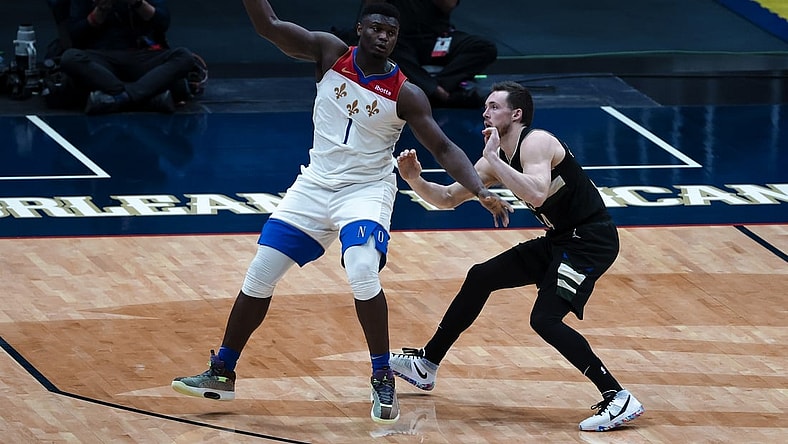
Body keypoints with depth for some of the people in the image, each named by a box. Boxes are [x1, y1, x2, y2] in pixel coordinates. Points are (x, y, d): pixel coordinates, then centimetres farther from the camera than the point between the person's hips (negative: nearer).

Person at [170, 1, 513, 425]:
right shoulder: (331, 53, -7)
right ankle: (221, 374, 21)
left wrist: (481, 191, -24)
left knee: (363, 273, -30)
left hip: (366, 191, -4)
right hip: (314, 186, 4)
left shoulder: (405, 94, -12)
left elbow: (444, 148, -11)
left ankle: (383, 379, -13)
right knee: (259, 276, 4)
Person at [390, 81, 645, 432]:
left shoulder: (535, 143, -18)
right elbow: (448, 199, 14)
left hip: (591, 239, -10)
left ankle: (619, 400, -21)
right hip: (560, 240, 10)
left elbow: (536, 193, -37)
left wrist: (494, 159, -30)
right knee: (480, 278, 16)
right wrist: (415, 180, -4)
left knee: (545, 319, -23)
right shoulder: (496, 159, 9)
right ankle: (426, 366, 31)